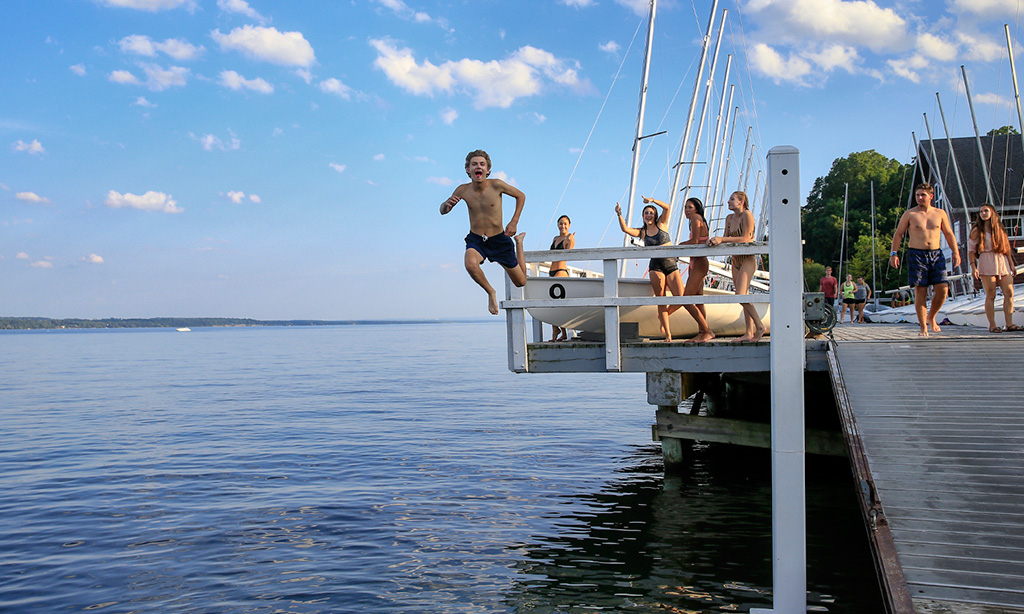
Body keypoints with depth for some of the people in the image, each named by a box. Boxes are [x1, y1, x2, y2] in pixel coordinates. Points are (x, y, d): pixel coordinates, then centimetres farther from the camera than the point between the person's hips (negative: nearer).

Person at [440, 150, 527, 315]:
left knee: (520, 282, 12)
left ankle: (518, 242, 41)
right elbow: (443, 211, 2)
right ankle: (490, 292, -6)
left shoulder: (496, 185, -16)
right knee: (471, 264, -38)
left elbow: (521, 196, 0)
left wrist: (514, 222, -7)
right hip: (475, 239, 0)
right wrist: (447, 204, -22)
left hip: (499, 239, 0)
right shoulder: (463, 190, -11)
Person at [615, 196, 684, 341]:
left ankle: (663, 317, 22)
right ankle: (668, 334, -4)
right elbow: (625, 229, -7)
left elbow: (667, 208, -4)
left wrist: (652, 200, -14)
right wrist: (619, 215, -20)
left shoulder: (661, 224, 10)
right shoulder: (642, 232, 9)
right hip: (656, 266, -1)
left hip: (671, 265, 1)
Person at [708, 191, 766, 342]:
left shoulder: (747, 215, -11)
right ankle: (749, 333, 8)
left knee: (741, 295, -18)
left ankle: (760, 326, -7)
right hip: (736, 260, 8)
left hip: (748, 260, -8)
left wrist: (722, 239, -19)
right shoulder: (729, 218, 11)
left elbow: (745, 238, -17)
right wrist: (715, 240, -11)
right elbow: (726, 238, 11)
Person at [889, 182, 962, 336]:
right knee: (920, 291, -5)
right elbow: (898, 234, 6)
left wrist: (956, 252, 7)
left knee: (943, 289, -7)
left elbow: (949, 234, 16)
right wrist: (894, 253, -4)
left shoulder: (940, 214, 10)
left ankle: (931, 317, 19)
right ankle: (923, 328, 1)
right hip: (916, 254, -3)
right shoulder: (909, 214, 3)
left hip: (936, 254, 3)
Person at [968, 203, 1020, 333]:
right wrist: (973, 267, -10)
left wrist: (1011, 264, 14)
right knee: (991, 295, -6)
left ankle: (1009, 323, -1)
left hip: (1003, 263, 5)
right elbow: (970, 250, -1)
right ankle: (992, 325, -3)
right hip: (987, 264, -5)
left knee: (1009, 293, -4)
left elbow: (1006, 248, 19)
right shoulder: (977, 230, 2)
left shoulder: (1000, 228, 15)